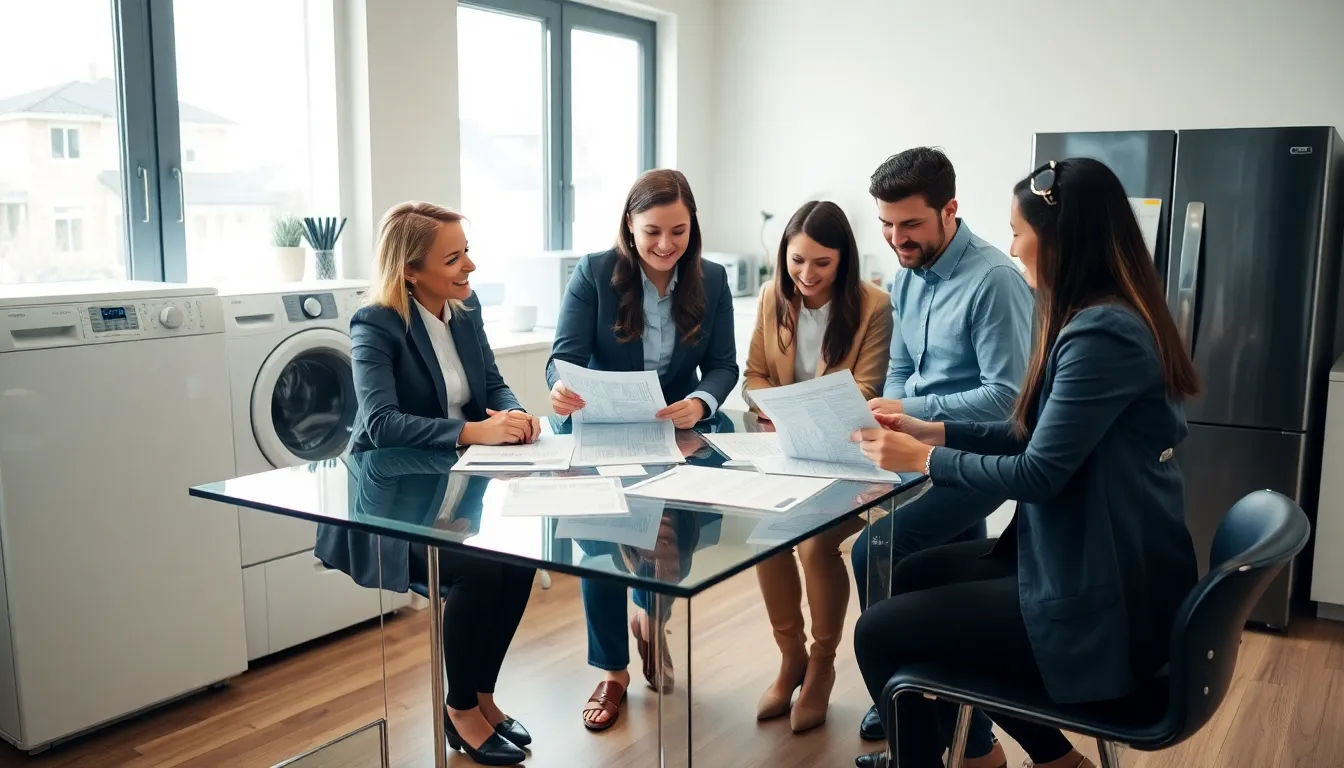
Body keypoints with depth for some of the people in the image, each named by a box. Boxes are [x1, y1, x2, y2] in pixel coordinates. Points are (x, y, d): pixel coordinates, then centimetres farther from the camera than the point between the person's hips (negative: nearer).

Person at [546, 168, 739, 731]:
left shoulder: (712, 281, 0)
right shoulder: (594, 273, -7)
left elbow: (723, 366, -3)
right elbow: (566, 355, -12)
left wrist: (700, 402, -27)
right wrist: (560, 389, -38)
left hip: (677, 432, 2)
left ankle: (650, 617, 16)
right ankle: (613, 670, 0)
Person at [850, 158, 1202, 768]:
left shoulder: (1101, 334, -23)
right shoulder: (1105, 318, 9)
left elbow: (1038, 474, -22)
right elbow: (1039, 434, 13)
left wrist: (925, 460, -9)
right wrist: (936, 431, 9)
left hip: (1105, 605, -10)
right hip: (1093, 567, 10)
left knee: (878, 634, -5)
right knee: (916, 575, 20)